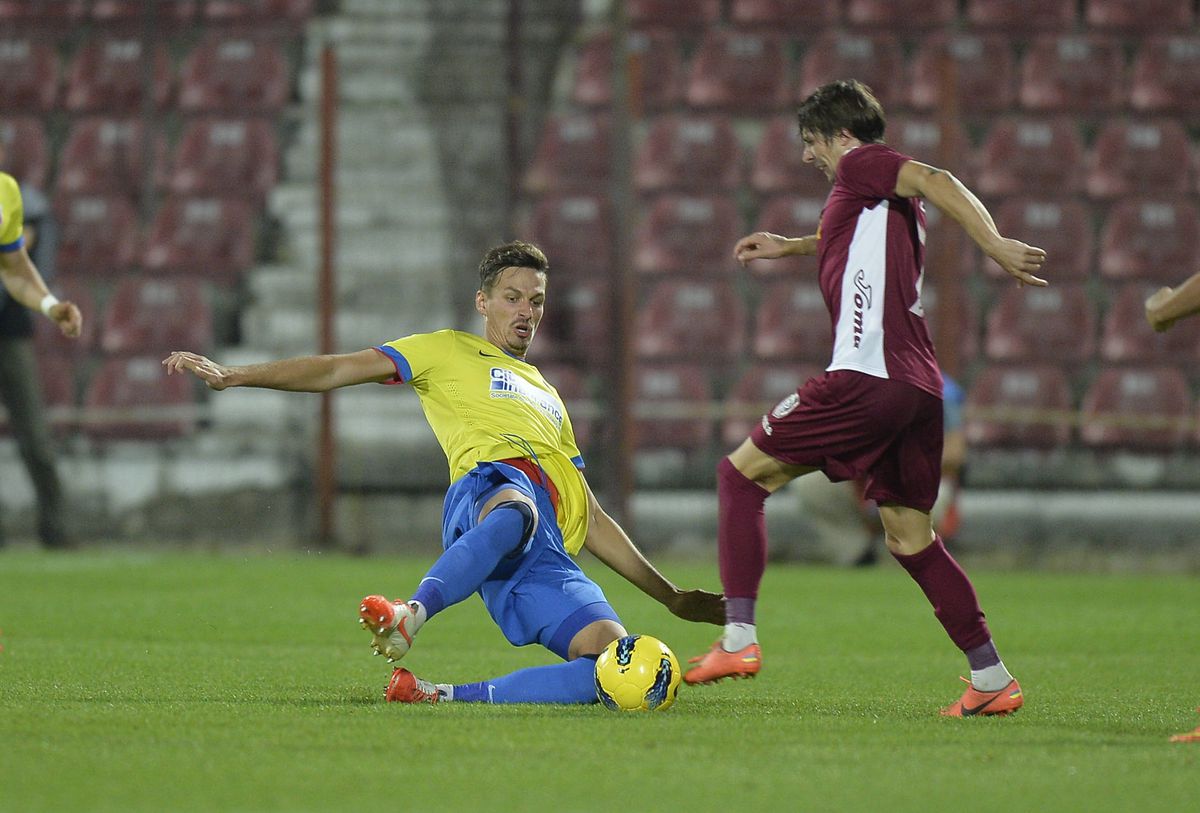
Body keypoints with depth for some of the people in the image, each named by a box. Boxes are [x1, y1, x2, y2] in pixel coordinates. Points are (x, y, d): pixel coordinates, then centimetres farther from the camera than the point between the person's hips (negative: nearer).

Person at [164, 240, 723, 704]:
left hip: (547, 556, 5)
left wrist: (671, 597, 35)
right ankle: (412, 613, -65)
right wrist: (233, 376, 2)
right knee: (517, 509, -45)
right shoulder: (448, 353, 25)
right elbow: (338, 370, 15)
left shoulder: (548, 399, 40)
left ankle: (445, 697, -27)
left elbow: (592, 521, 39)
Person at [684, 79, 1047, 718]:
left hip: (867, 378, -9)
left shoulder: (861, 164, 1)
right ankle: (993, 680, 8)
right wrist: (791, 246, 59)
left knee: (742, 475, 2)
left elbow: (935, 182, -18)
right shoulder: (887, 202, 26)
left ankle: (738, 639, -5)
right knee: (909, 537, 14)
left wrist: (995, 245, -31)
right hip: (920, 385, 9)